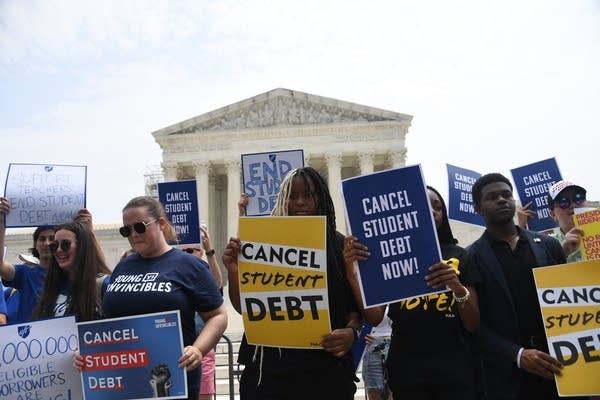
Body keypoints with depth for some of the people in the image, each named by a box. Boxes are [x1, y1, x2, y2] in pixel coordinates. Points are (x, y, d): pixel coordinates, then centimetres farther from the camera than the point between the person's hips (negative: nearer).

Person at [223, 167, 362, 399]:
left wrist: (351, 331, -15)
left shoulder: (340, 246, 3)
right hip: (270, 368, 0)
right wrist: (233, 270, -12)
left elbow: (357, 305, 5)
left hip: (326, 369, 1)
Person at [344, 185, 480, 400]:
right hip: (406, 369, 0)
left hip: (454, 369, 0)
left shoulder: (458, 255, 2)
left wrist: (458, 288, -22)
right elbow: (375, 317, -7)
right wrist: (353, 274, -22)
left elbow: (474, 325, -2)